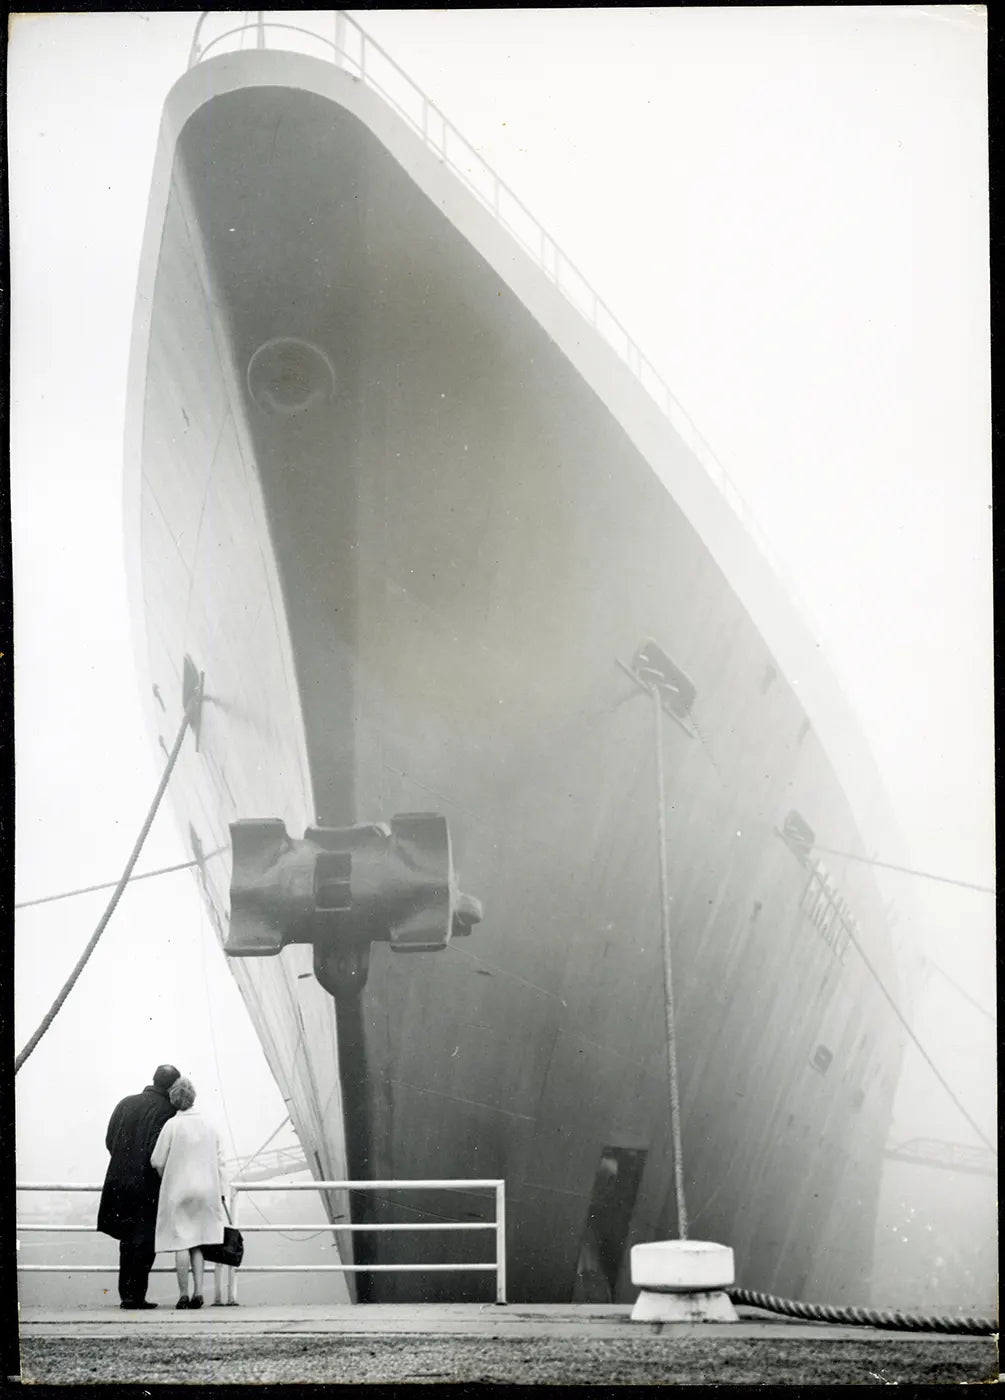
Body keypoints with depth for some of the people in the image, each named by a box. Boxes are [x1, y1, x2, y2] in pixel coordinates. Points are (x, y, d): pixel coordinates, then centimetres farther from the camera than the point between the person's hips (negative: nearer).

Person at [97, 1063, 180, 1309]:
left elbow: (109, 1140, 10)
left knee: (128, 1241, 16)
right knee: (144, 1242, 0)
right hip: (147, 1186, -6)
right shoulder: (166, 1111, -12)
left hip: (119, 1182, 6)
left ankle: (126, 1293, 18)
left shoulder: (126, 1104, 7)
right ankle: (135, 1295, -4)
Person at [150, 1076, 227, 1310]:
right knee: (196, 1243, 12)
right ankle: (198, 1291, 3)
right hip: (206, 1190, 4)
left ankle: (184, 1294, -2)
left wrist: (166, 1178, 14)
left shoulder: (172, 1125, -9)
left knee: (181, 1243, -1)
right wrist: (220, 1193, 14)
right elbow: (219, 1162, 8)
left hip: (178, 1191, -4)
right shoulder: (209, 1126, 5)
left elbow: (157, 1161, -7)